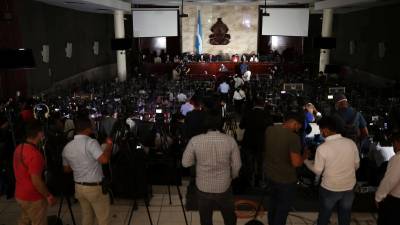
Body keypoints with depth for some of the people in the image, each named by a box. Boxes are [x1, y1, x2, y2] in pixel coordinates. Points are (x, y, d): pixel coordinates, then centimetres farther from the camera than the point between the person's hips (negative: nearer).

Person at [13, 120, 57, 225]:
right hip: (33, 198, -8)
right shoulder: (35, 154, -28)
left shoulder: (19, 148, 0)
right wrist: (48, 196, -16)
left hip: (20, 195, 8)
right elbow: (36, 181, -27)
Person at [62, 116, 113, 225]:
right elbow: (104, 159, -32)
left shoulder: (67, 147, 3)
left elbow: (66, 169, 13)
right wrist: (109, 145, -17)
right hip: (95, 187, -7)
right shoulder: (91, 142, -19)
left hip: (79, 187, 7)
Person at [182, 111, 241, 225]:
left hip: (203, 188, 0)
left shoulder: (195, 140, -19)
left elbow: (185, 163, -8)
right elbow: (236, 165, -7)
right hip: (224, 187, 0)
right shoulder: (230, 140, -16)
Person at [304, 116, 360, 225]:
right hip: (349, 188, 4)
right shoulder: (351, 143, -9)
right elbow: (356, 165, 4)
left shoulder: (322, 148, -21)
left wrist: (305, 160, 6)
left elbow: (318, 171, -9)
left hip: (329, 189, -3)